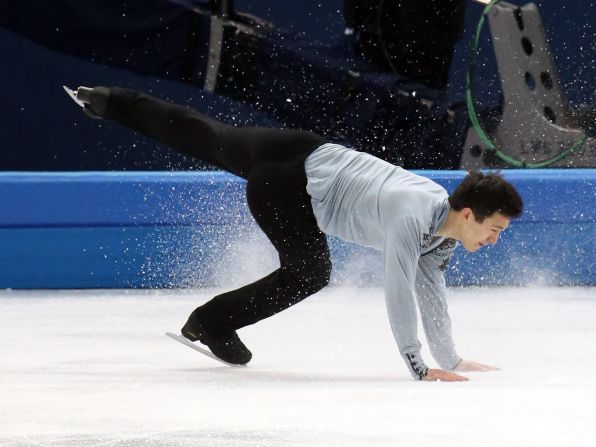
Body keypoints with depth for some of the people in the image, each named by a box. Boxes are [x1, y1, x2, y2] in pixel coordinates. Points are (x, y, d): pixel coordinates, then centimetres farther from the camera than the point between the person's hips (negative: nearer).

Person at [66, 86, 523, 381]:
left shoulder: (446, 224, -4)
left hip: (313, 159, 8)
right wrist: (418, 368, -31)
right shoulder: (412, 216, -30)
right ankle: (211, 324, 13)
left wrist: (450, 359, 5)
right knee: (309, 273, -3)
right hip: (284, 186, -8)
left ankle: (113, 102, 41)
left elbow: (430, 289, 6)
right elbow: (399, 292, -33)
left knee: (208, 139, 23)